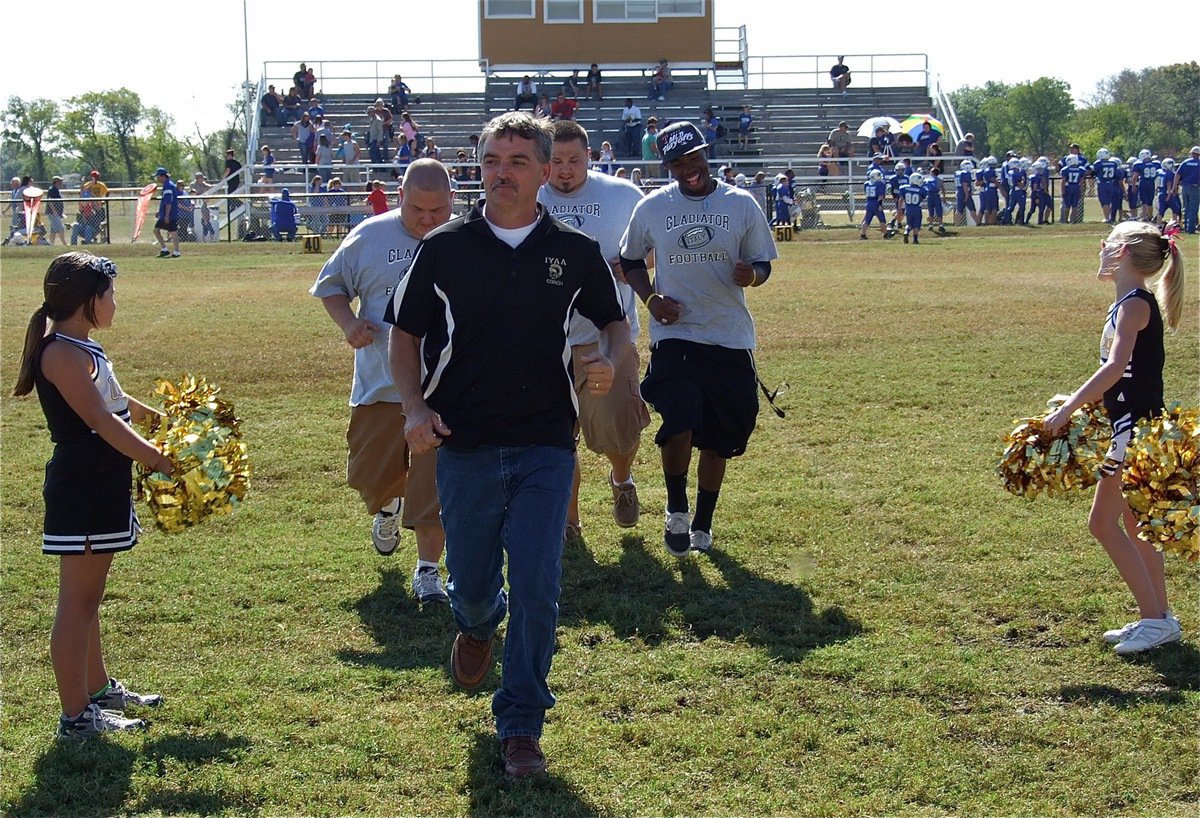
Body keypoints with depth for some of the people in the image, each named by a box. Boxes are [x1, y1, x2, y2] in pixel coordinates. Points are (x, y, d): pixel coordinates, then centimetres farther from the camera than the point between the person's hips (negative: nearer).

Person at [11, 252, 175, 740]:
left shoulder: (81, 348, 14)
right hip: (82, 490, -11)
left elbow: (121, 405, 25)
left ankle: (98, 688, 35)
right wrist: (160, 462, -23)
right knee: (78, 600, -5)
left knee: (88, 596, 21)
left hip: (100, 486, 11)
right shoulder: (64, 352, -18)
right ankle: (76, 716, 1)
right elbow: (101, 421, -24)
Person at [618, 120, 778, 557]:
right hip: (674, 336, -1)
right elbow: (630, 259, 14)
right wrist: (650, 297, -4)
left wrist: (751, 274, -16)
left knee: (718, 438, 9)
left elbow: (762, 263, 9)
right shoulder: (652, 208, 1)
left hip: (730, 338, 1)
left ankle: (702, 522, 28)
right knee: (679, 427, -17)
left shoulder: (741, 204, 1)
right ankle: (676, 512, 9)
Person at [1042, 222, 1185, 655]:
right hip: (1135, 427, 10)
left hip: (1137, 427, -10)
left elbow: (1116, 367, -30)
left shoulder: (1135, 305, -16)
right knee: (1134, 525, 16)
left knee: (1103, 522, -7)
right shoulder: (1130, 304, 13)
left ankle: (1156, 618, -4)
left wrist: (1067, 409, -31)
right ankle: (1157, 617, 24)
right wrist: (1076, 404, 12)